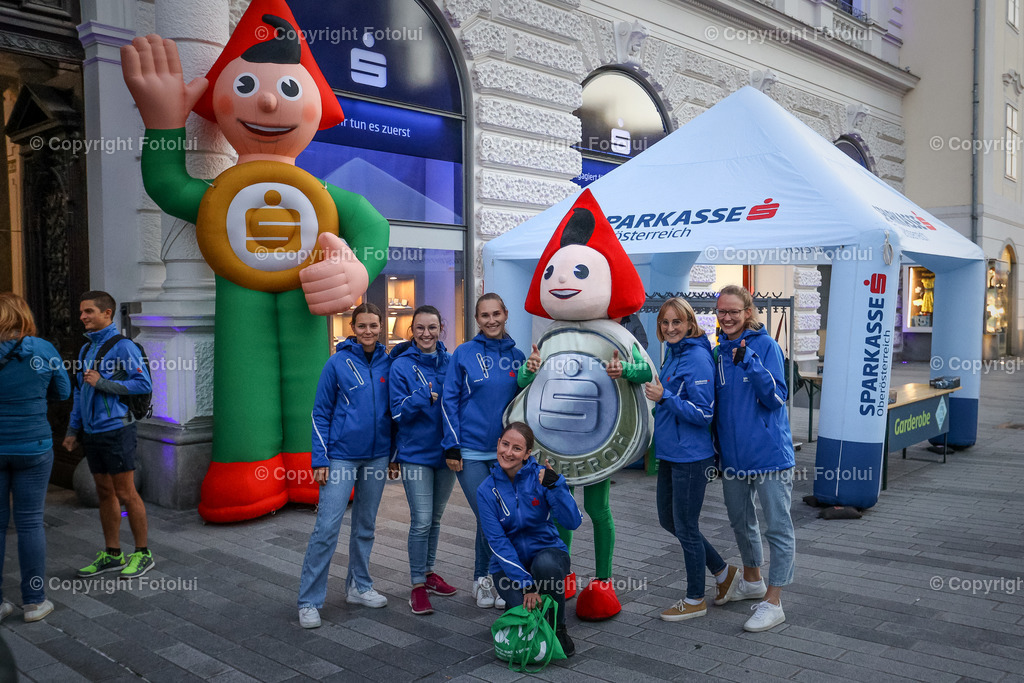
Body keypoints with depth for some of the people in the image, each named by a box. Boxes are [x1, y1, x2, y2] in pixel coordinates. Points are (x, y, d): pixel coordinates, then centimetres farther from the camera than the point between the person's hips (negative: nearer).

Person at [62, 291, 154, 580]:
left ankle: (143, 553, 9)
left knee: (125, 494, -2)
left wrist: (102, 383, -18)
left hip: (115, 429, -8)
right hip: (92, 432, 8)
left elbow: (144, 384, -17)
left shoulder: (123, 346, -10)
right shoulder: (85, 350, 14)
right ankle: (112, 555, 23)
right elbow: (79, 393, 20)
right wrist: (73, 430, 17)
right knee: (105, 493, 13)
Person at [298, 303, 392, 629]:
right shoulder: (338, 363, -6)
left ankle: (359, 586, 29)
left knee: (365, 526, 15)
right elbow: (321, 413, -4)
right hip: (341, 456, -4)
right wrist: (320, 459, -10)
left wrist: (394, 455, 9)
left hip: (377, 456, 4)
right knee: (327, 527, -7)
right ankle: (309, 601, 3)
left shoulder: (389, 363, 3)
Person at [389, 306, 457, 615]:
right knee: (421, 521, -6)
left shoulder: (450, 362, 3)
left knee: (435, 519, 17)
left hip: (445, 450, 4)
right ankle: (418, 586, 7)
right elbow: (398, 412, -10)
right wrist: (425, 395, -24)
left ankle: (428, 572, 33)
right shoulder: (402, 366, -7)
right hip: (416, 453, -4)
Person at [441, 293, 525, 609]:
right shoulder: (464, 354, -3)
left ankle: (485, 581, 24)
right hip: (471, 452, -3)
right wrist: (452, 446, -8)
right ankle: (483, 579, 18)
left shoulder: (516, 356, 7)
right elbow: (449, 401, -3)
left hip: (506, 452, 4)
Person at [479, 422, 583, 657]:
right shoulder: (486, 490, -8)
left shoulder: (541, 477, -11)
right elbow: (497, 542, -12)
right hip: (508, 564, 0)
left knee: (546, 565, -36)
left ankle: (558, 628, -10)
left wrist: (555, 486, -32)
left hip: (546, 551, 0)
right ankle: (516, 601, 13)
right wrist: (526, 584, -20)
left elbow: (573, 522, -18)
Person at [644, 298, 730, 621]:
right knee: (668, 520, 18)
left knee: (685, 527, 3)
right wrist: (660, 396, 7)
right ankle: (722, 570, 35)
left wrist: (664, 397, -22)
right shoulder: (672, 354, 11)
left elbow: (704, 413, -20)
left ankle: (695, 600, 21)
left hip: (691, 456, -10)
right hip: (669, 453, 10)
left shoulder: (698, 357, -17)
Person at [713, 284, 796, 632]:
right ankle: (751, 581, 41)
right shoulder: (720, 352, 7)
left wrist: (750, 361, -28)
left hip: (769, 452, -7)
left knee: (778, 527, 2)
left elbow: (776, 398, -18)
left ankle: (772, 602, 12)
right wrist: (717, 445, 10)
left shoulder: (766, 346, -10)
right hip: (733, 454, 7)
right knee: (741, 521, 21)